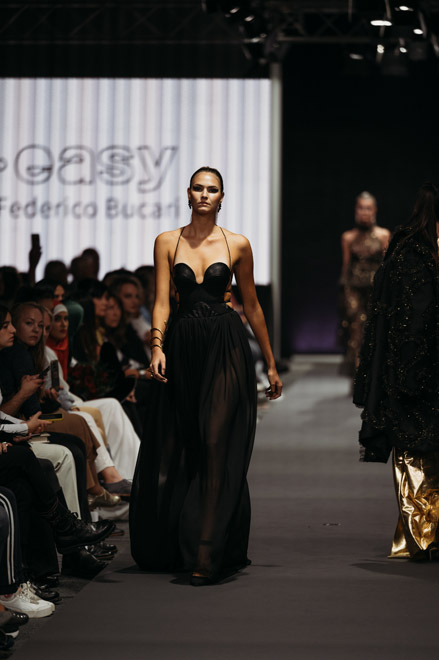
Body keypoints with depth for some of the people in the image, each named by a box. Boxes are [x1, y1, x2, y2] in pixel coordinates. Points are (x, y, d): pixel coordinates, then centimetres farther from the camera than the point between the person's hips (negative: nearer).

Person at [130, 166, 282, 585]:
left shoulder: (237, 245, 4)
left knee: (217, 448, -8)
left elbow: (251, 305, 9)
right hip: (182, 347, 2)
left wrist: (270, 363, 11)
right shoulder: (167, 242, 6)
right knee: (175, 452, 6)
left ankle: (207, 557, -7)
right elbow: (162, 300, -1)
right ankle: (170, 548, 22)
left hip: (226, 349, -2)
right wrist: (157, 346, -18)